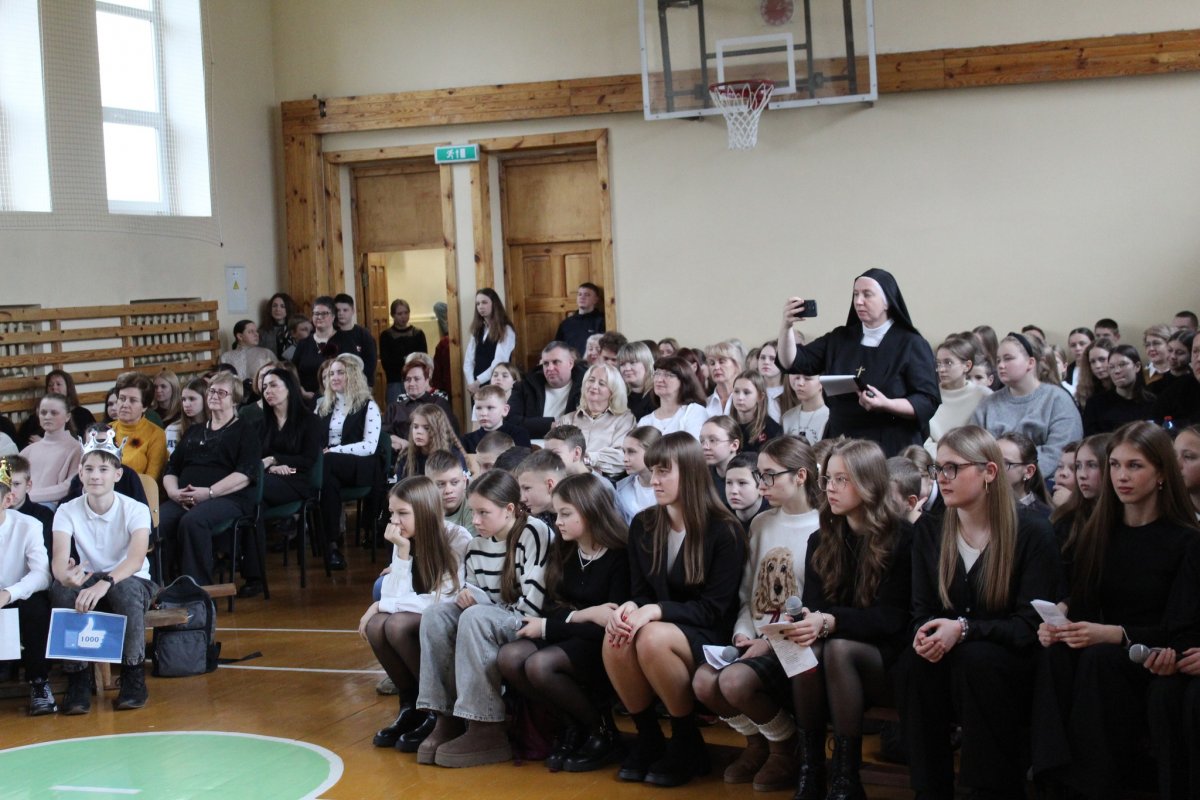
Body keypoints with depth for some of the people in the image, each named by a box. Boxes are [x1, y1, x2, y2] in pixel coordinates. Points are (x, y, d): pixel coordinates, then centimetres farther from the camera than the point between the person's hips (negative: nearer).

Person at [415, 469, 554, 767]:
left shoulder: (534, 532, -13)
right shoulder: (477, 545, 7)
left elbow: (532, 605, -19)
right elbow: (472, 593, 17)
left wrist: (479, 599, -11)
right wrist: (466, 596, -8)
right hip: (489, 624, 7)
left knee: (475, 618, -32)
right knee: (435, 615, -12)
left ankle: (489, 730, -30)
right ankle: (446, 718, -17)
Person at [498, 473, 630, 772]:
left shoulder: (619, 557, -14)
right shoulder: (564, 551, 8)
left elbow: (609, 626, -19)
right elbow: (553, 606, 5)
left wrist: (548, 628, -15)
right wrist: (582, 615, -18)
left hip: (601, 646, -7)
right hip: (566, 636, 7)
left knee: (539, 665, -31)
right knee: (509, 657, -20)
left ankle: (603, 731, -9)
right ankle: (573, 724, -1)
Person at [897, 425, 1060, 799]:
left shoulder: (1032, 534, -8)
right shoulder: (929, 530, 7)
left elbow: (1030, 625, -13)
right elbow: (922, 610, 6)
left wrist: (964, 629, -27)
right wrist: (924, 634, -20)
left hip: (1012, 669, -3)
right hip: (951, 657, 3)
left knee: (976, 659, -35)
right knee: (914, 661, -29)